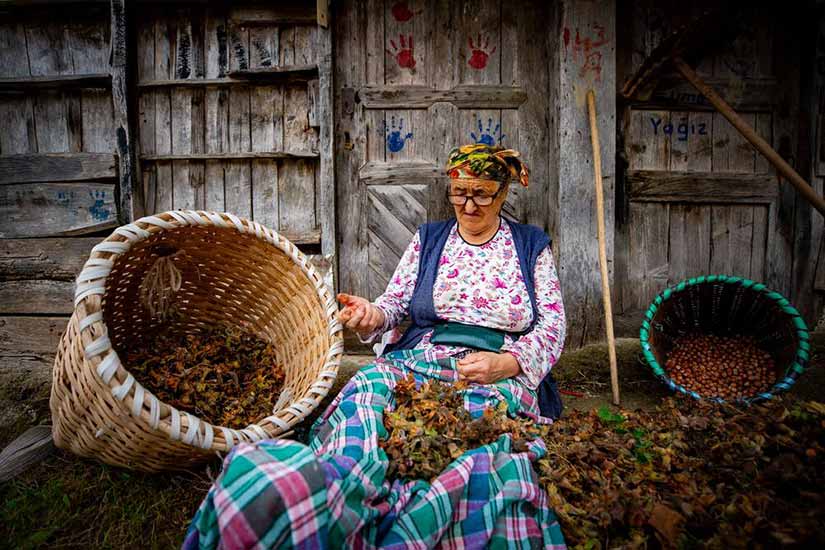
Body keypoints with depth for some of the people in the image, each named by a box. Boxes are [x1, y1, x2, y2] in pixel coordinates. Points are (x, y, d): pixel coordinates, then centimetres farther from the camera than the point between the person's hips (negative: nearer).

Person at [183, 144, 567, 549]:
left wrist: (506, 363, -12)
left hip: (502, 376, -2)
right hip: (418, 361, 2)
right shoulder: (428, 239, 17)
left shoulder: (532, 246, 12)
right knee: (371, 385, -31)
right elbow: (396, 303, 11)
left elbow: (553, 324, 6)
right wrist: (372, 315, -13)